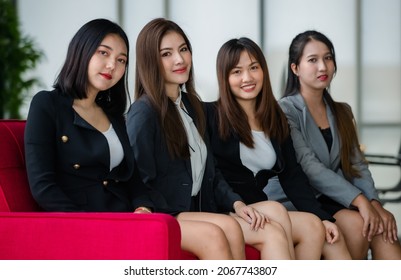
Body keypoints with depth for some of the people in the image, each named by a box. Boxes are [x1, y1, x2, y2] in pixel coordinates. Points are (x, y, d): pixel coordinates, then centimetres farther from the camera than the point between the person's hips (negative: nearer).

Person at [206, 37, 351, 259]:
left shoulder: (276, 119, 16)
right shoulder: (211, 115, 0)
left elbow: (292, 176, 9)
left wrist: (322, 217, -5)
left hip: (260, 211, 6)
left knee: (331, 237, -17)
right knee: (311, 227, -23)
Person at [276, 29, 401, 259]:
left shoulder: (342, 113, 18)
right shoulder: (285, 111, -3)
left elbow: (357, 164, 10)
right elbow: (309, 167, -15)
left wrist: (374, 202, -11)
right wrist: (359, 200, -24)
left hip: (336, 199, 5)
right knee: (355, 223, -30)